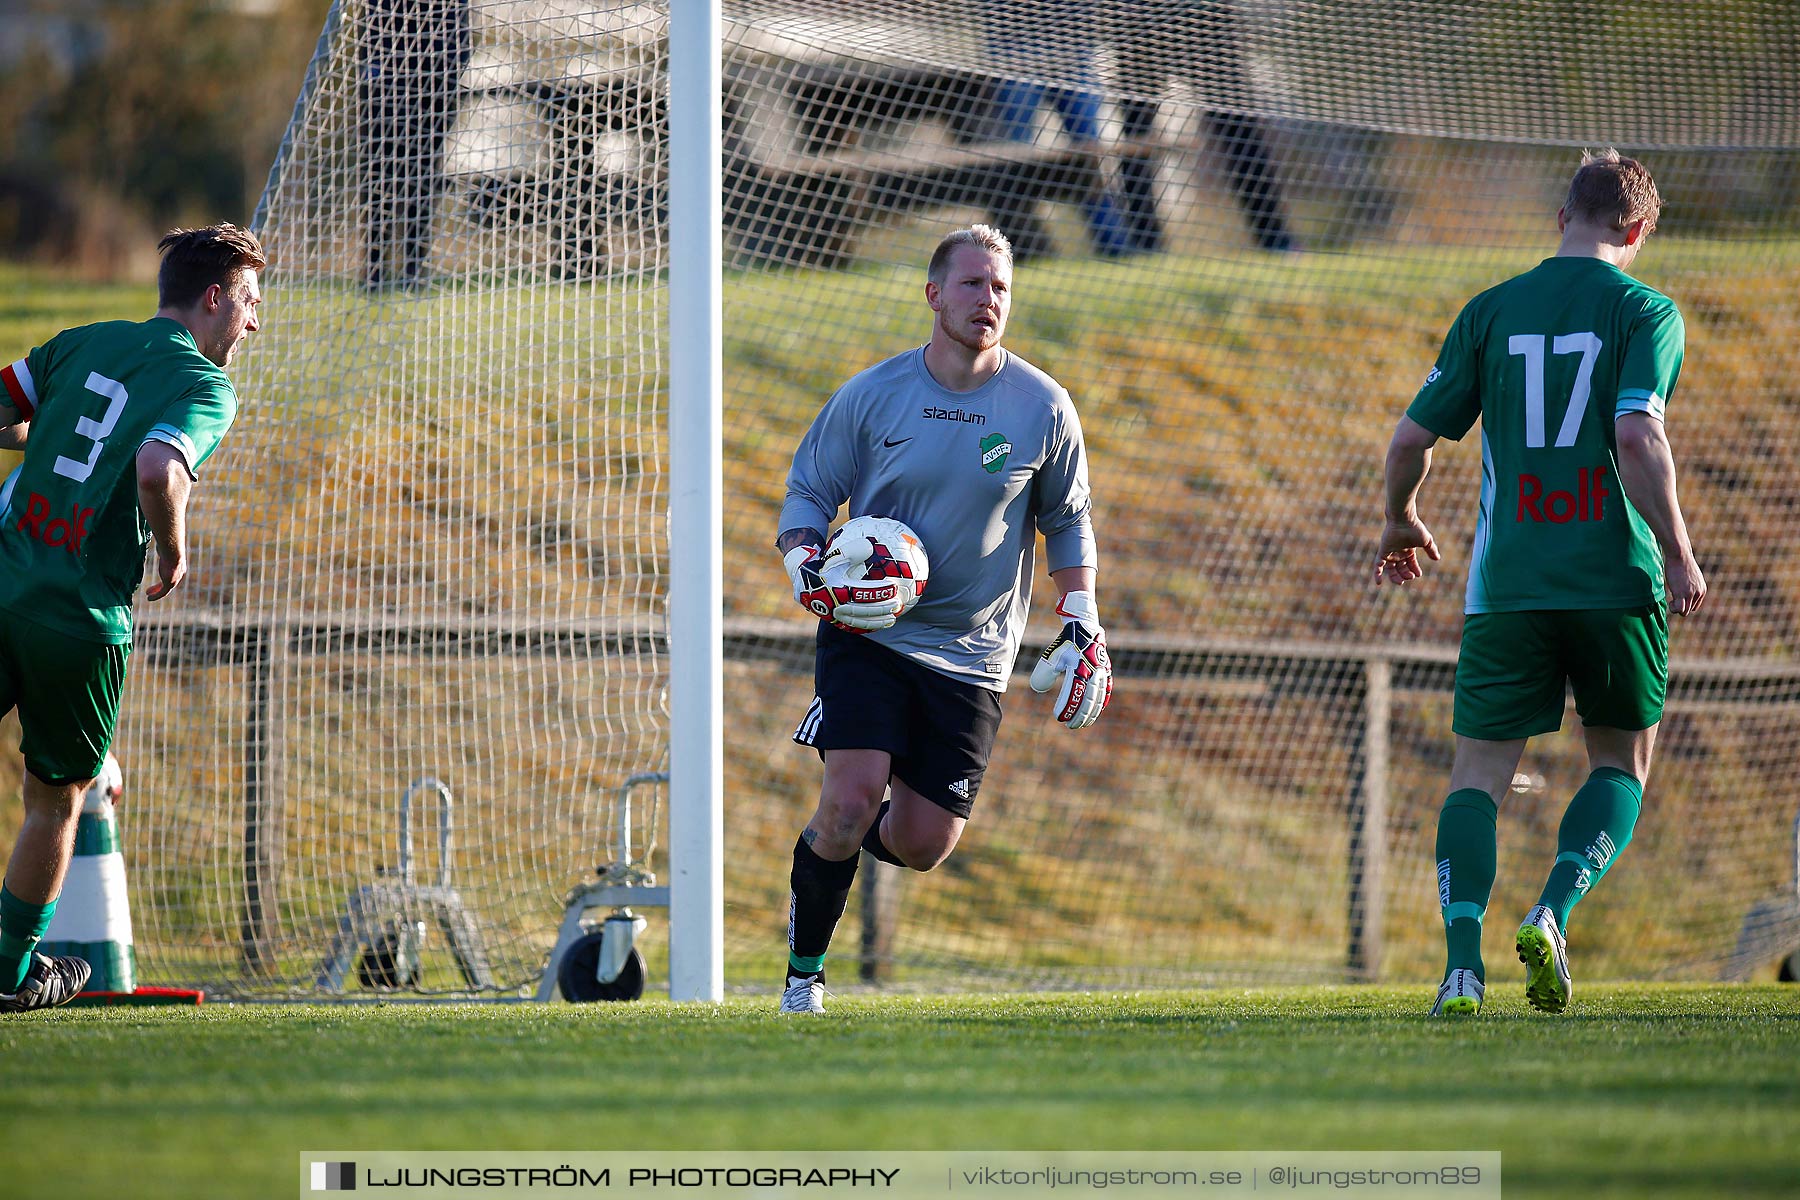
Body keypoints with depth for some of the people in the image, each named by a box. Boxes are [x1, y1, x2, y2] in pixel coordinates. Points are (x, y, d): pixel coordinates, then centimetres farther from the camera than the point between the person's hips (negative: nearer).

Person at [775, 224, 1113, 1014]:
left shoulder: (1043, 408, -1)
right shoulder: (872, 396, -4)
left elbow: (1066, 521, 12)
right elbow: (807, 491, 6)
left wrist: (1082, 630, 3)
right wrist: (806, 565, -15)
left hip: (972, 654, 2)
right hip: (867, 635, -2)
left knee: (922, 845, -3)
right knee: (850, 798, -19)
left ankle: (846, 840, 34)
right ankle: (803, 976, 0)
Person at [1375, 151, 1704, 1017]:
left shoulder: (1492, 311, 8)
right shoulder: (1644, 312, -2)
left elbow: (1413, 437, 7)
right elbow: (1638, 435, -16)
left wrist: (1400, 521, 26)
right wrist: (1677, 553, -9)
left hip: (1506, 580, 2)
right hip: (1615, 577, -2)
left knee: (1479, 771, 5)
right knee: (1622, 762, 15)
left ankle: (1462, 960, -13)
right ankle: (1553, 912, -8)